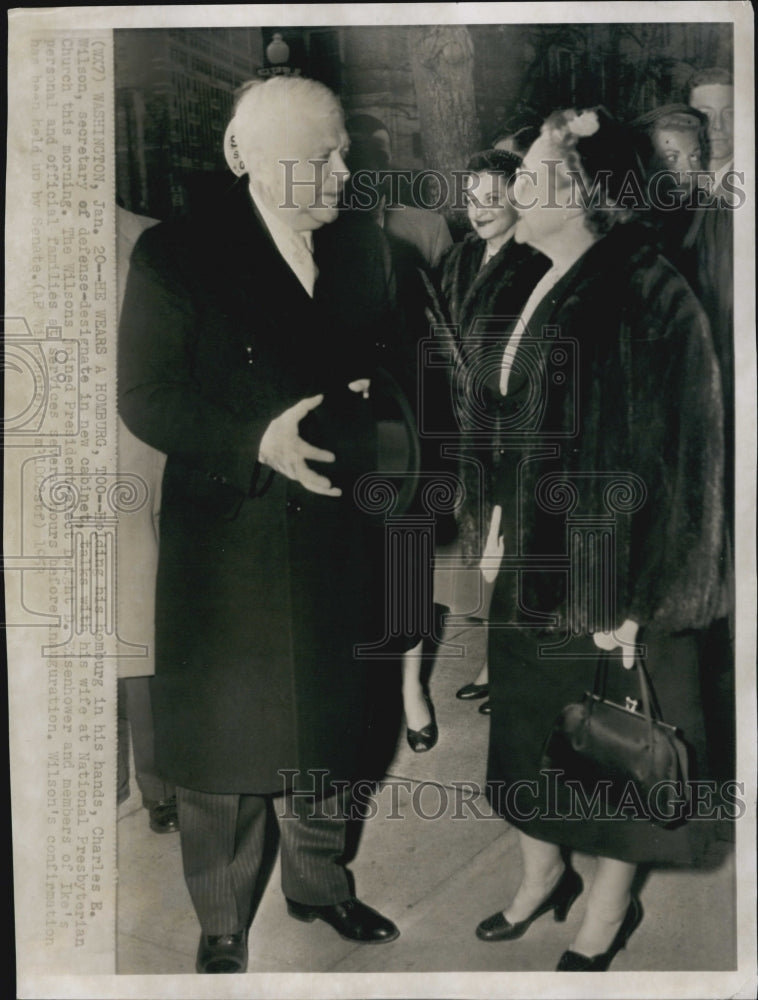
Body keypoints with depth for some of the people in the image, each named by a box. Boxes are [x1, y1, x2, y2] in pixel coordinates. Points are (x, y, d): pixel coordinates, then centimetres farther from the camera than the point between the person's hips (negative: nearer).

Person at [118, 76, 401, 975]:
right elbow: (145, 398, -11)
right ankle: (222, 925, 31)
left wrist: (368, 417, -9)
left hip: (332, 541, 5)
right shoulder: (176, 254, -8)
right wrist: (256, 442, -23)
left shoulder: (359, 257, 8)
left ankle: (319, 883, 42)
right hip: (226, 545, -4)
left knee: (324, 724, 18)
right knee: (222, 737, 9)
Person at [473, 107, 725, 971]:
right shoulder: (547, 286, 8)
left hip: (600, 571, -8)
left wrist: (628, 601, -19)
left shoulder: (641, 294, -18)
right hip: (533, 560, 8)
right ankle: (542, 874, 42)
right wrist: (501, 527, 15)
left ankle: (609, 908, 34)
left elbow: (656, 454, -20)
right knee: (527, 725, 19)